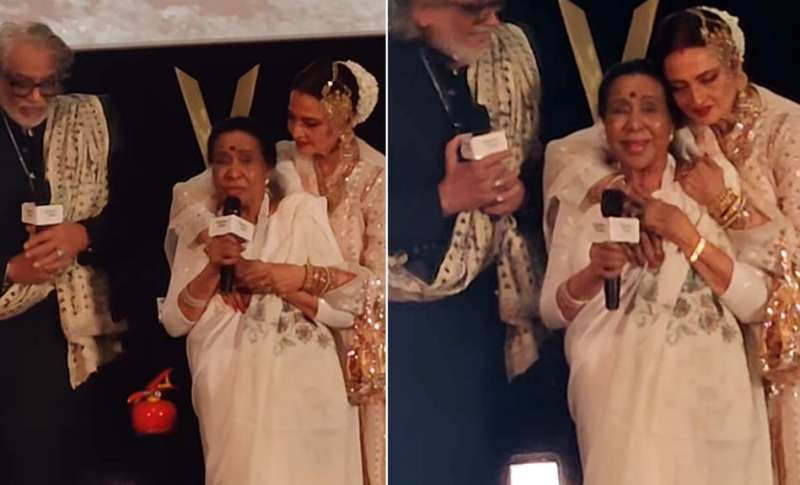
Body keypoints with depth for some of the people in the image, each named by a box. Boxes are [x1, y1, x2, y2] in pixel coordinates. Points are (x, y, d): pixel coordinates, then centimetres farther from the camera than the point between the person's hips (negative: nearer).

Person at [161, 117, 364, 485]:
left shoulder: (302, 213, -4)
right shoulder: (202, 230, 4)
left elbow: (352, 306, -6)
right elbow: (174, 323, -2)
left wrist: (285, 282, -17)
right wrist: (212, 271, -16)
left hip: (304, 394, -2)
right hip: (231, 397, 2)